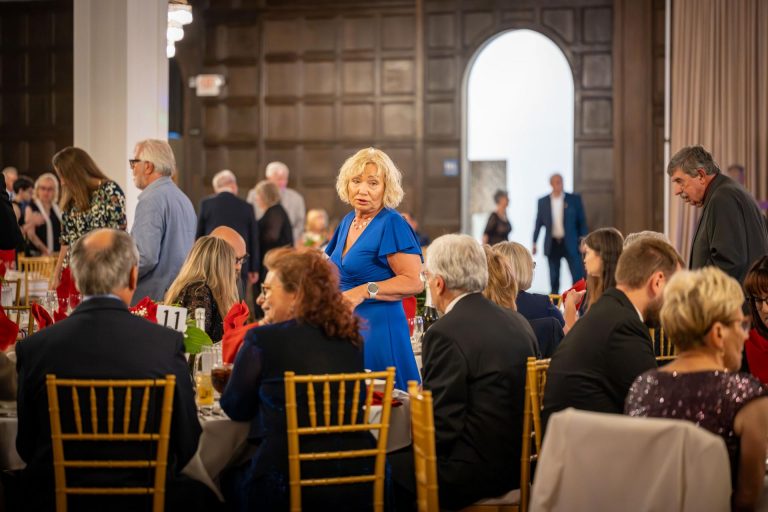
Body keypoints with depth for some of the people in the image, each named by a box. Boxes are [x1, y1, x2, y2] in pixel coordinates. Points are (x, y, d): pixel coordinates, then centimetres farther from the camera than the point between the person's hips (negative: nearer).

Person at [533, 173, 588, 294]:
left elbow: (582, 221, 3)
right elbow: (538, 223, 9)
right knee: (554, 278, 6)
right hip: (552, 244, 1)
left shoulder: (574, 199, 2)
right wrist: (534, 243, 5)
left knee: (578, 275, -6)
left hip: (570, 243, -1)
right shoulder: (543, 201, 6)